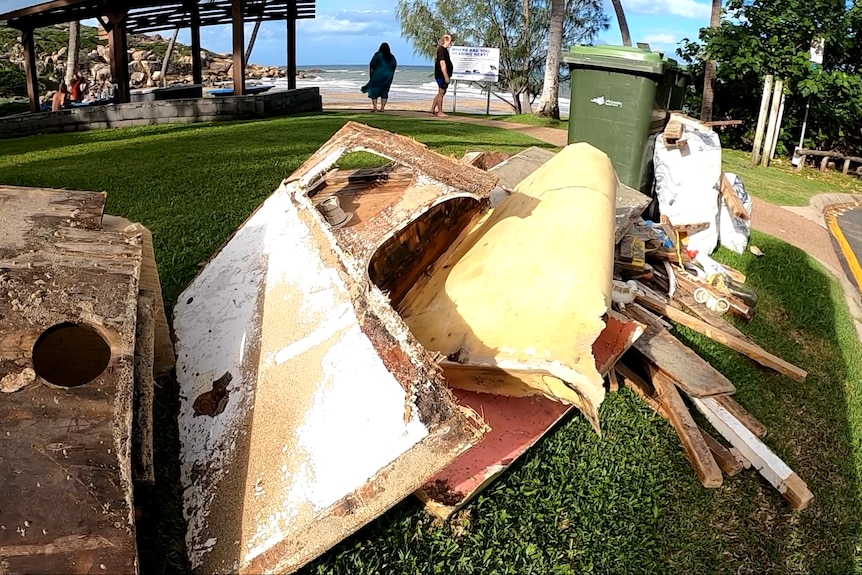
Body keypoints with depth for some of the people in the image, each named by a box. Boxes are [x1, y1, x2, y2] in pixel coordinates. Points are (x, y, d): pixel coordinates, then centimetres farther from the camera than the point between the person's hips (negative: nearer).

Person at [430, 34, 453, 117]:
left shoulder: (444, 50, 15)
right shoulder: (441, 50, -16)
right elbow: (442, 64, -21)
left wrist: (448, 76, 22)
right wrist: (446, 76, -23)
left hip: (443, 76, 10)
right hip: (442, 75, -10)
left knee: (441, 93, 15)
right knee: (441, 92, -4)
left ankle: (433, 109, 21)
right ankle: (440, 112, 2)